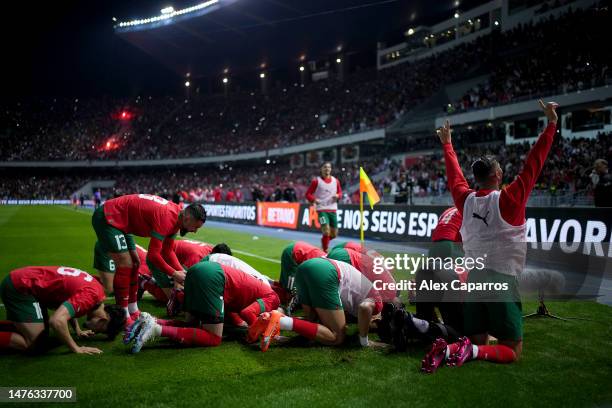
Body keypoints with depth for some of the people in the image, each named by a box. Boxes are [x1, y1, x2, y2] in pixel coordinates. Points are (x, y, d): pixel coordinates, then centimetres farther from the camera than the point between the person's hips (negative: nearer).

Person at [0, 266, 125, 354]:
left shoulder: (96, 289, 4)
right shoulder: (91, 296, -25)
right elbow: (57, 321, -36)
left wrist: (78, 331, 15)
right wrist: (76, 348, -24)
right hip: (20, 288, -9)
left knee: (41, 334, 18)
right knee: (33, 343, -14)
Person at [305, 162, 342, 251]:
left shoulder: (335, 181, 9)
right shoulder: (316, 181, -2)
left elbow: (340, 192, 18)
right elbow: (308, 194, 0)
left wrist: (338, 196, -5)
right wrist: (314, 200, -19)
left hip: (333, 209, 5)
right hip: (322, 209, -5)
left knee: (334, 234, 8)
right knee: (326, 231, -18)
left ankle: (324, 241, 39)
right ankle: (325, 250, -3)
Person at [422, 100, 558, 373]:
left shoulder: (465, 199, 1)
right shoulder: (507, 199, -12)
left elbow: (454, 174, 18)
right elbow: (532, 166, -10)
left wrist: (447, 144, 32)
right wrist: (551, 124, -3)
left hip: (474, 279, 5)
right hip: (503, 281, -5)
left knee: (477, 341, 17)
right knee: (512, 351, 5)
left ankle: (447, 349, -12)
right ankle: (472, 351, -22)